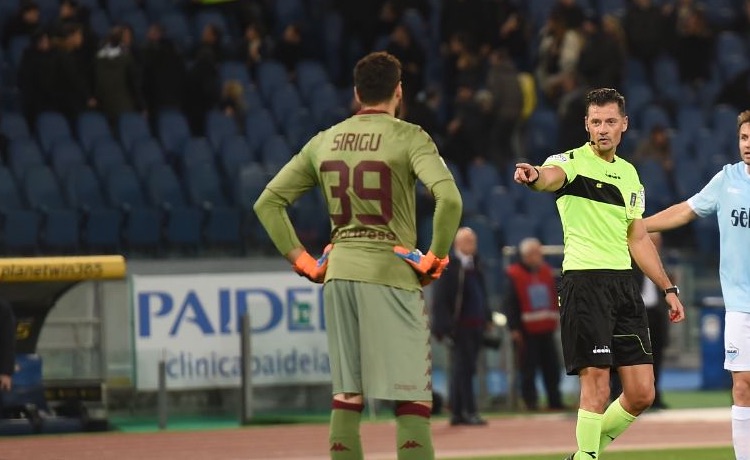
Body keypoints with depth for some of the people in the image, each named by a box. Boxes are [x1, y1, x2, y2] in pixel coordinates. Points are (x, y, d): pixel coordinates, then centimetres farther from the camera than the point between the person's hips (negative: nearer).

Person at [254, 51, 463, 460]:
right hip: (393, 273, -5)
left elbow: (268, 203, 11)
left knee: (346, 396, 10)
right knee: (412, 396, -2)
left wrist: (301, 260, 10)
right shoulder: (409, 138, -5)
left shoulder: (323, 142, 10)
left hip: (338, 273, 5)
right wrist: (435, 258, -9)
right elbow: (449, 199, -20)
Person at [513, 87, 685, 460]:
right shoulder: (573, 162, -3)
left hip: (624, 283, 6)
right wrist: (535, 175, -53)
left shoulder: (630, 175, 18)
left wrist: (668, 288, 21)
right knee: (596, 387, -13)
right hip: (584, 280, -6)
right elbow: (552, 176, -29)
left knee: (641, 394, 4)